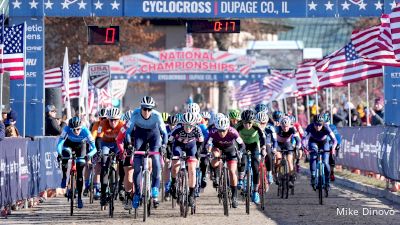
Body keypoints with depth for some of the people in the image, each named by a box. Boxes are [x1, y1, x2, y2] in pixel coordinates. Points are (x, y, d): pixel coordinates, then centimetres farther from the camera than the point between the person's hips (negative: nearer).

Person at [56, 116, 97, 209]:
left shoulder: (85, 131, -36)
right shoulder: (67, 129, -34)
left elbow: (94, 148, -36)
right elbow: (60, 142, -32)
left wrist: (89, 155, -56)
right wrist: (59, 153, -51)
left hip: (81, 145, 0)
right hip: (69, 143, 0)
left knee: (80, 173, -5)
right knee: (65, 153, -36)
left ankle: (79, 197, 8)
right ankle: (64, 177, -14)